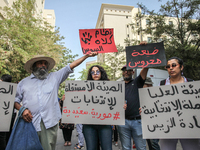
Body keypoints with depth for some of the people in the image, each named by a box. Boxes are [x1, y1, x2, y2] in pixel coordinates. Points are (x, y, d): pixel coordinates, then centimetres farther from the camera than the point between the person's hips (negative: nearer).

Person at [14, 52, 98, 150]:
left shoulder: (54, 77, 13)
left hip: (50, 122, 0)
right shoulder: (23, 82, 14)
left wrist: (86, 56, 1)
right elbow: (15, 100, 15)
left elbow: (70, 66, 6)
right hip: (30, 122, 1)